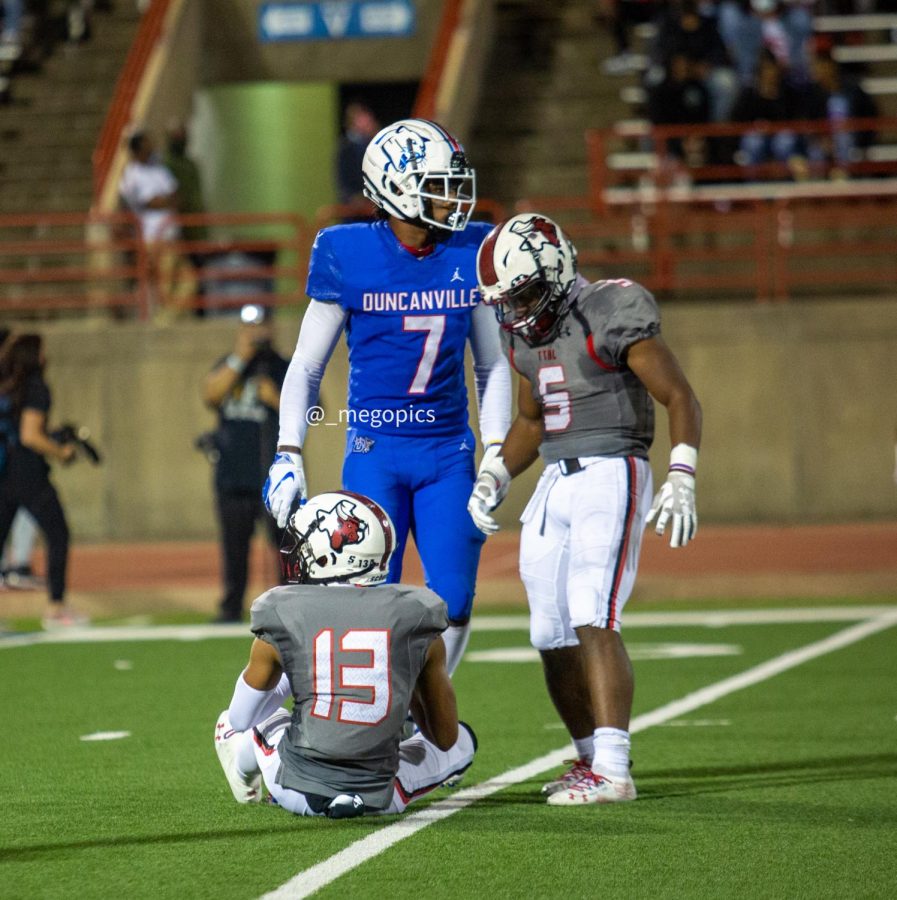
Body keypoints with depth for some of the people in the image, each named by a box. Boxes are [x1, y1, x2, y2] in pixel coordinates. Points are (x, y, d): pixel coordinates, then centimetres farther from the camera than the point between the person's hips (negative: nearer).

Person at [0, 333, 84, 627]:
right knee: (58, 536, 5)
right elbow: (30, 436, -18)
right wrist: (61, 452, -5)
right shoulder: (35, 388, -10)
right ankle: (56, 608, 3)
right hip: (29, 477, -6)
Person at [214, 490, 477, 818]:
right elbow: (446, 739, 7)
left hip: (298, 794, 0)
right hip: (381, 800, 0)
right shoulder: (416, 621, -4)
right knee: (462, 740, 29)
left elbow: (240, 720, 10)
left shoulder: (282, 619, -8)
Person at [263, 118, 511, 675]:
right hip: (375, 450, -3)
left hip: (448, 451, 3)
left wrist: (497, 452, 5)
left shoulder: (471, 254, 3)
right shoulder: (349, 257, -6)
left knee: (453, 604, -4)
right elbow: (307, 365, 3)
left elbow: (492, 365, 14)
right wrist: (289, 455, -4)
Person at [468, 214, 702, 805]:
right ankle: (593, 757, 22)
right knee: (554, 638, 6)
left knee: (593, 621, -19)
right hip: (555, 484, 8)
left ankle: (612, 772, -23)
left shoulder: (610, 315, -11)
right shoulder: (527, 335, 13)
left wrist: (682, 480, -22)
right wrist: (496, 477, 14)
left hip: (611, 474, -8)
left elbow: (680, 398, -11)